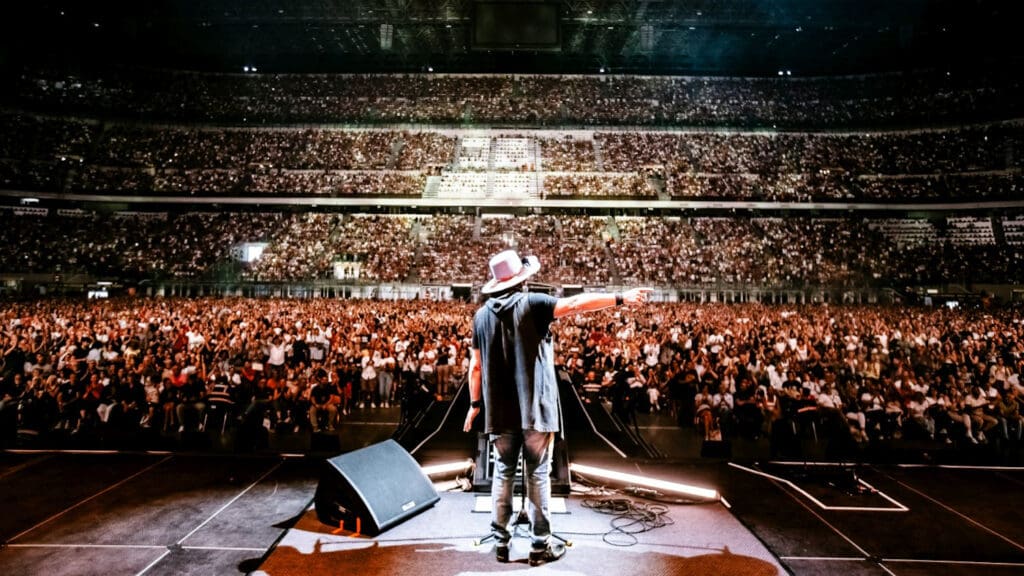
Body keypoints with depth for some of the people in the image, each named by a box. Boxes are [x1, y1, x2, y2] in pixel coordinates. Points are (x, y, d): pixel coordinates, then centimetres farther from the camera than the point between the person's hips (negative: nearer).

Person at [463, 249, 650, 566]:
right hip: (534, 406, -4)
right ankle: (540, 545, 15)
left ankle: (501, 541, 21)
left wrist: (475, 403, 17)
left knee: (503, 473, 14)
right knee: (537, 474, 6)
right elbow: (576, 304, -18)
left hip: (500, 410, 4)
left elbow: (475, 366, 8)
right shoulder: (531, 304, -7)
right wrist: (621, 299, -16)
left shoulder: (481, 315, 5)